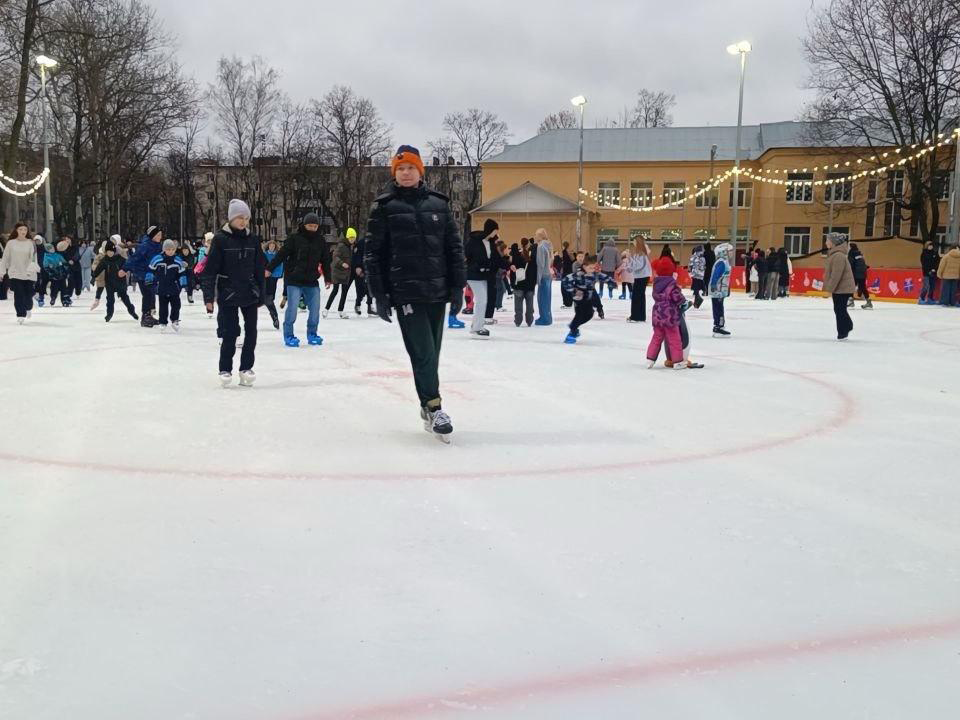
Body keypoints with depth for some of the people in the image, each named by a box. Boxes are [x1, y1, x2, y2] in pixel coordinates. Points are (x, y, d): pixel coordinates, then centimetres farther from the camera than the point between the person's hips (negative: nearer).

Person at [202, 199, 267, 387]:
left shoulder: (252, 240, 7)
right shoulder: (220, 239, -6)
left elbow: (260, 269, 12)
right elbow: (210, 269, -7)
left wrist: (260, 296, 12)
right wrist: (209, 297, -11)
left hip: (250, 294, 4)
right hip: (228, 294, -4)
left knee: (251, 331, 2)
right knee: (230, 333, -3)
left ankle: (246, 368, 14)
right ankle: (225, 369, 11)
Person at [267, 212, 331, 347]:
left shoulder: (320, 241, 7)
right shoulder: (295, 238, -6)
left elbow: (325, 260, 16)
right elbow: (281, 254, -8)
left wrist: (327, 278, 19)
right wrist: (269, 268, -13)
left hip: (312, 282, 4)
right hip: (294, 281, -4)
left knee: (315, 308, 2)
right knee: (292, 307, -8)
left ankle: (312, 334, 19)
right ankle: (288, 335, 5)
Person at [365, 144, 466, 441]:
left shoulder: (438, 204, 8)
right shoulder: (384, 207, 1)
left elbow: (454, 247, 9)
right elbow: (373, 253, 0)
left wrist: (457, 288, 3)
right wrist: (379, 295, -5)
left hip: (437, 291, 3)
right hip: (405, 292, -3)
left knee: (432, 352, 9)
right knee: (423, 352, -9)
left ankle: (428, 409, 20)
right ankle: (434, 408, -1)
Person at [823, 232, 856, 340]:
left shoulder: (838, 256, -23)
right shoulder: (833, 254, 10)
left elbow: (836, 275, -27)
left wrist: (829, 288, -24)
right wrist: (827, 286, 18)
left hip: (842, 288, -10)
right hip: (840, 288, 10)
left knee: (840, 310, -3)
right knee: (838, 309, 18)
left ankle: (843, 332, 6)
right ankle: (848, 326, 34)